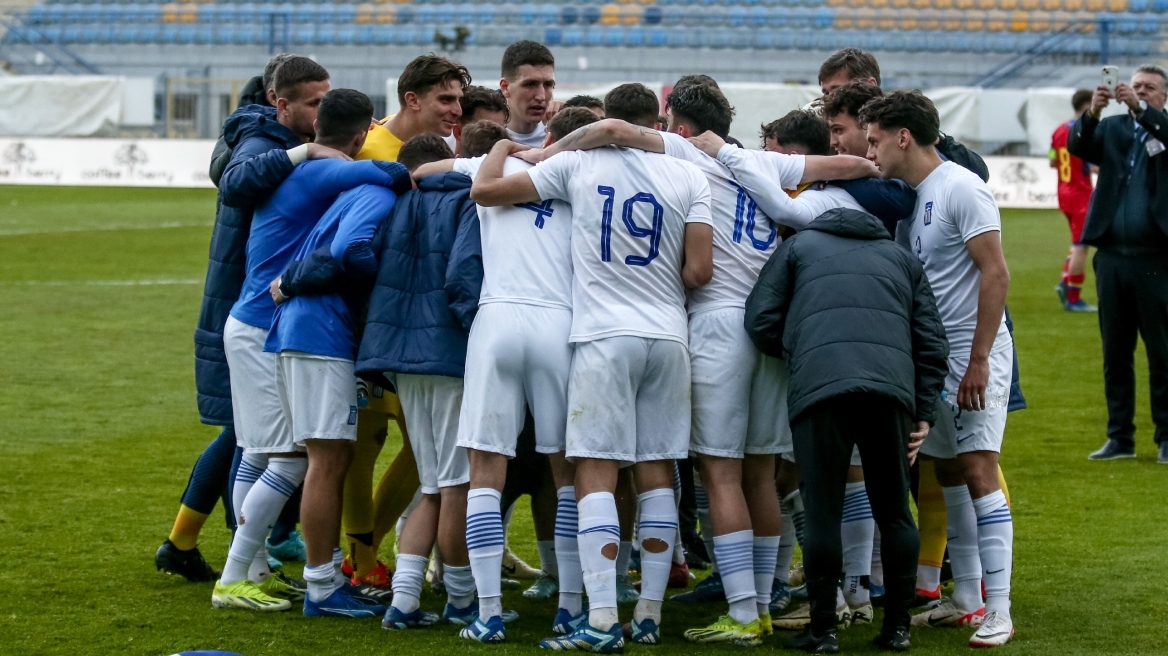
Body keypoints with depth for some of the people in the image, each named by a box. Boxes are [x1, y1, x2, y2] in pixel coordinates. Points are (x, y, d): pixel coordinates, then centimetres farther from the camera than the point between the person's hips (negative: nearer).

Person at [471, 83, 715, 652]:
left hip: (604, 334, -3)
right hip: (667, 336, 3)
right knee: (656, 475, 9)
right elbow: (699, 270, 1)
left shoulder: (578, 164, 0)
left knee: (595, 475, -4)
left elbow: (485, 190, 2)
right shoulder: (688, 178, 5)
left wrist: (502, 147, 23)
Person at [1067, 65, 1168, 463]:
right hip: (1112, 256, 3)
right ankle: (1120, 437, 14)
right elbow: (1077, 145, -6)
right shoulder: (1112, 129, 10)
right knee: (1115, 354, 8)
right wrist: (1092, 112, -23)